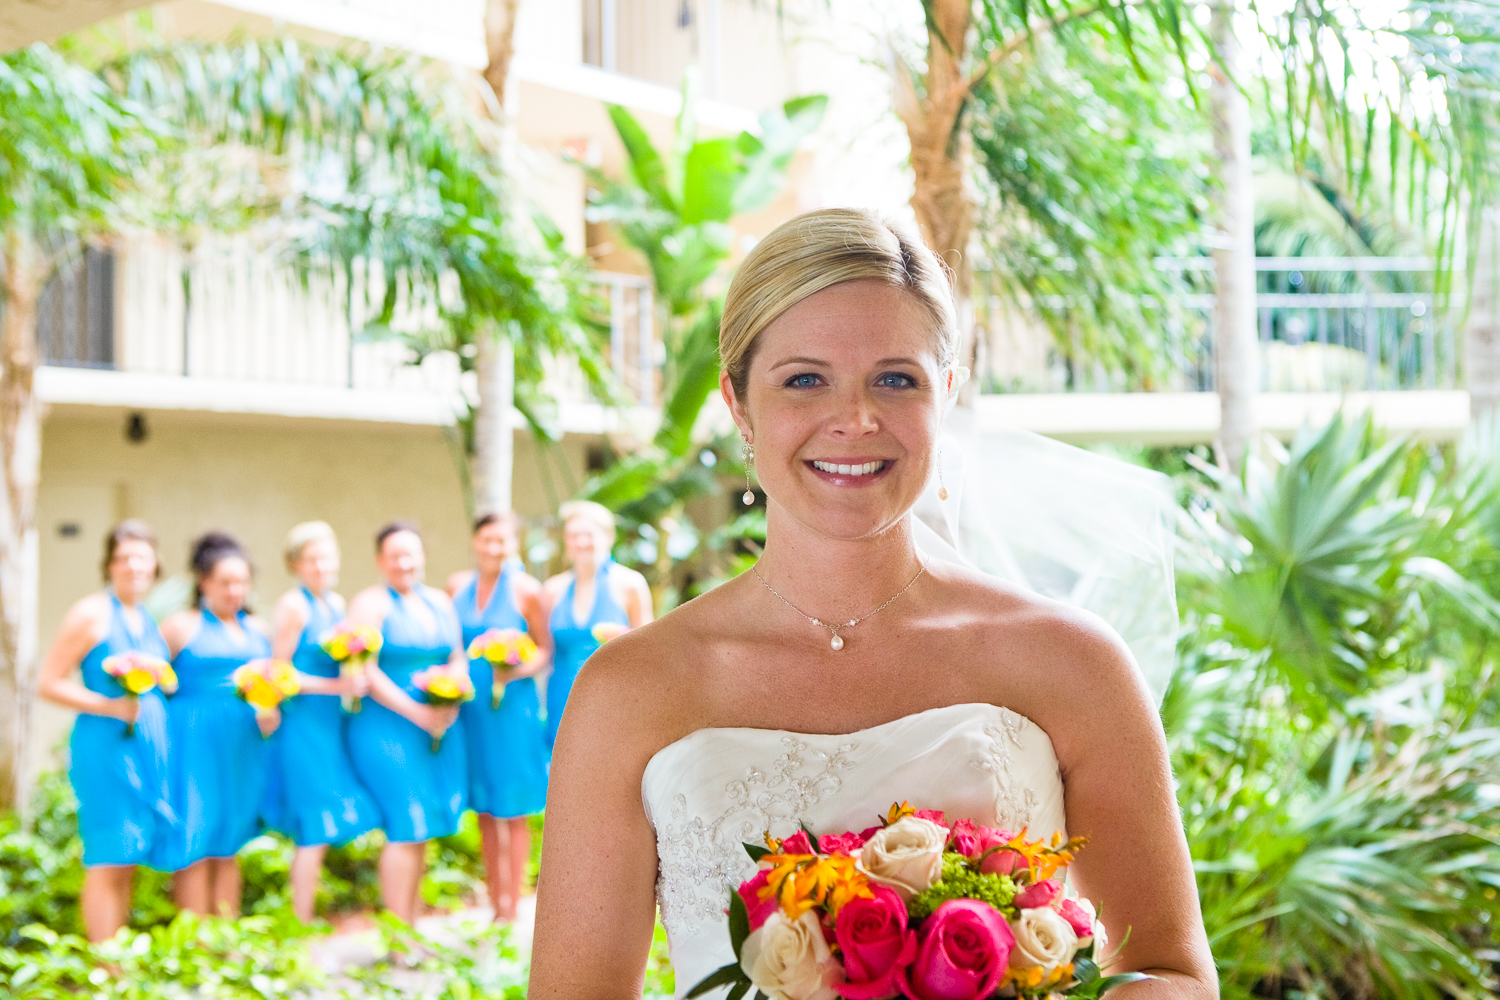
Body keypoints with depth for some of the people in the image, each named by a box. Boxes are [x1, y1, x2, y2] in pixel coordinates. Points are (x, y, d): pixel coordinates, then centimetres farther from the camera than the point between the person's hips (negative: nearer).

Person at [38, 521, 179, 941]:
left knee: (129, 861, 9)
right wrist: (111, 706, -16)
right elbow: (48, 682, -10)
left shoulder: (148, 619, 16)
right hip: (106, 747, -7)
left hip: (147, 748, 7)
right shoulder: (91, 614, -7)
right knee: (107, 862, -6)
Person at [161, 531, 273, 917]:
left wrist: (270, 715, 2)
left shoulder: (258, 629, 16)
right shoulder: (180, 625, 1)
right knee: (196, 845, -6)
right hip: (196, 742, -5)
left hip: (244, 746, 5)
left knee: (229, 845, 8)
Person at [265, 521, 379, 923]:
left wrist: (356, 679, 2)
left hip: (329, 723, 8)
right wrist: (335, 686, -17)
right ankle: (302, 925, 2)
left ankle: (303, 920, 19)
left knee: (318, 833, 11)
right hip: (302, 723, -8)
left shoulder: (336, 604, 12)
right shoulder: (293, 606, -11)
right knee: (316, 829, -6)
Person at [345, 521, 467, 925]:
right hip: (388, 726, -6)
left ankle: (411, 924, 17)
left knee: (422, 830, 8)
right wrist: (417, 712, -15)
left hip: (440, 724, 6)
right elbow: (365, 670, -12)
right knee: (407, 826, -10)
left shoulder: (439, 601, 14)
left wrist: (453, 701, -5)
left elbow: (458, 658, 16)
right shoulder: (370, 603, -5)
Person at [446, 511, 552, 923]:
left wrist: (520, 670, -20)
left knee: (513, 811, 1)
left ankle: (512, 910, 8)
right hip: (469, 707, 4)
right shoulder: (457, 586, 7)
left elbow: (545, 648, -2)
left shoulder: (525, 589, -5)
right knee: (485, 811, 10)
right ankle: (496, 908, 19)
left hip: (510, 708, -4)